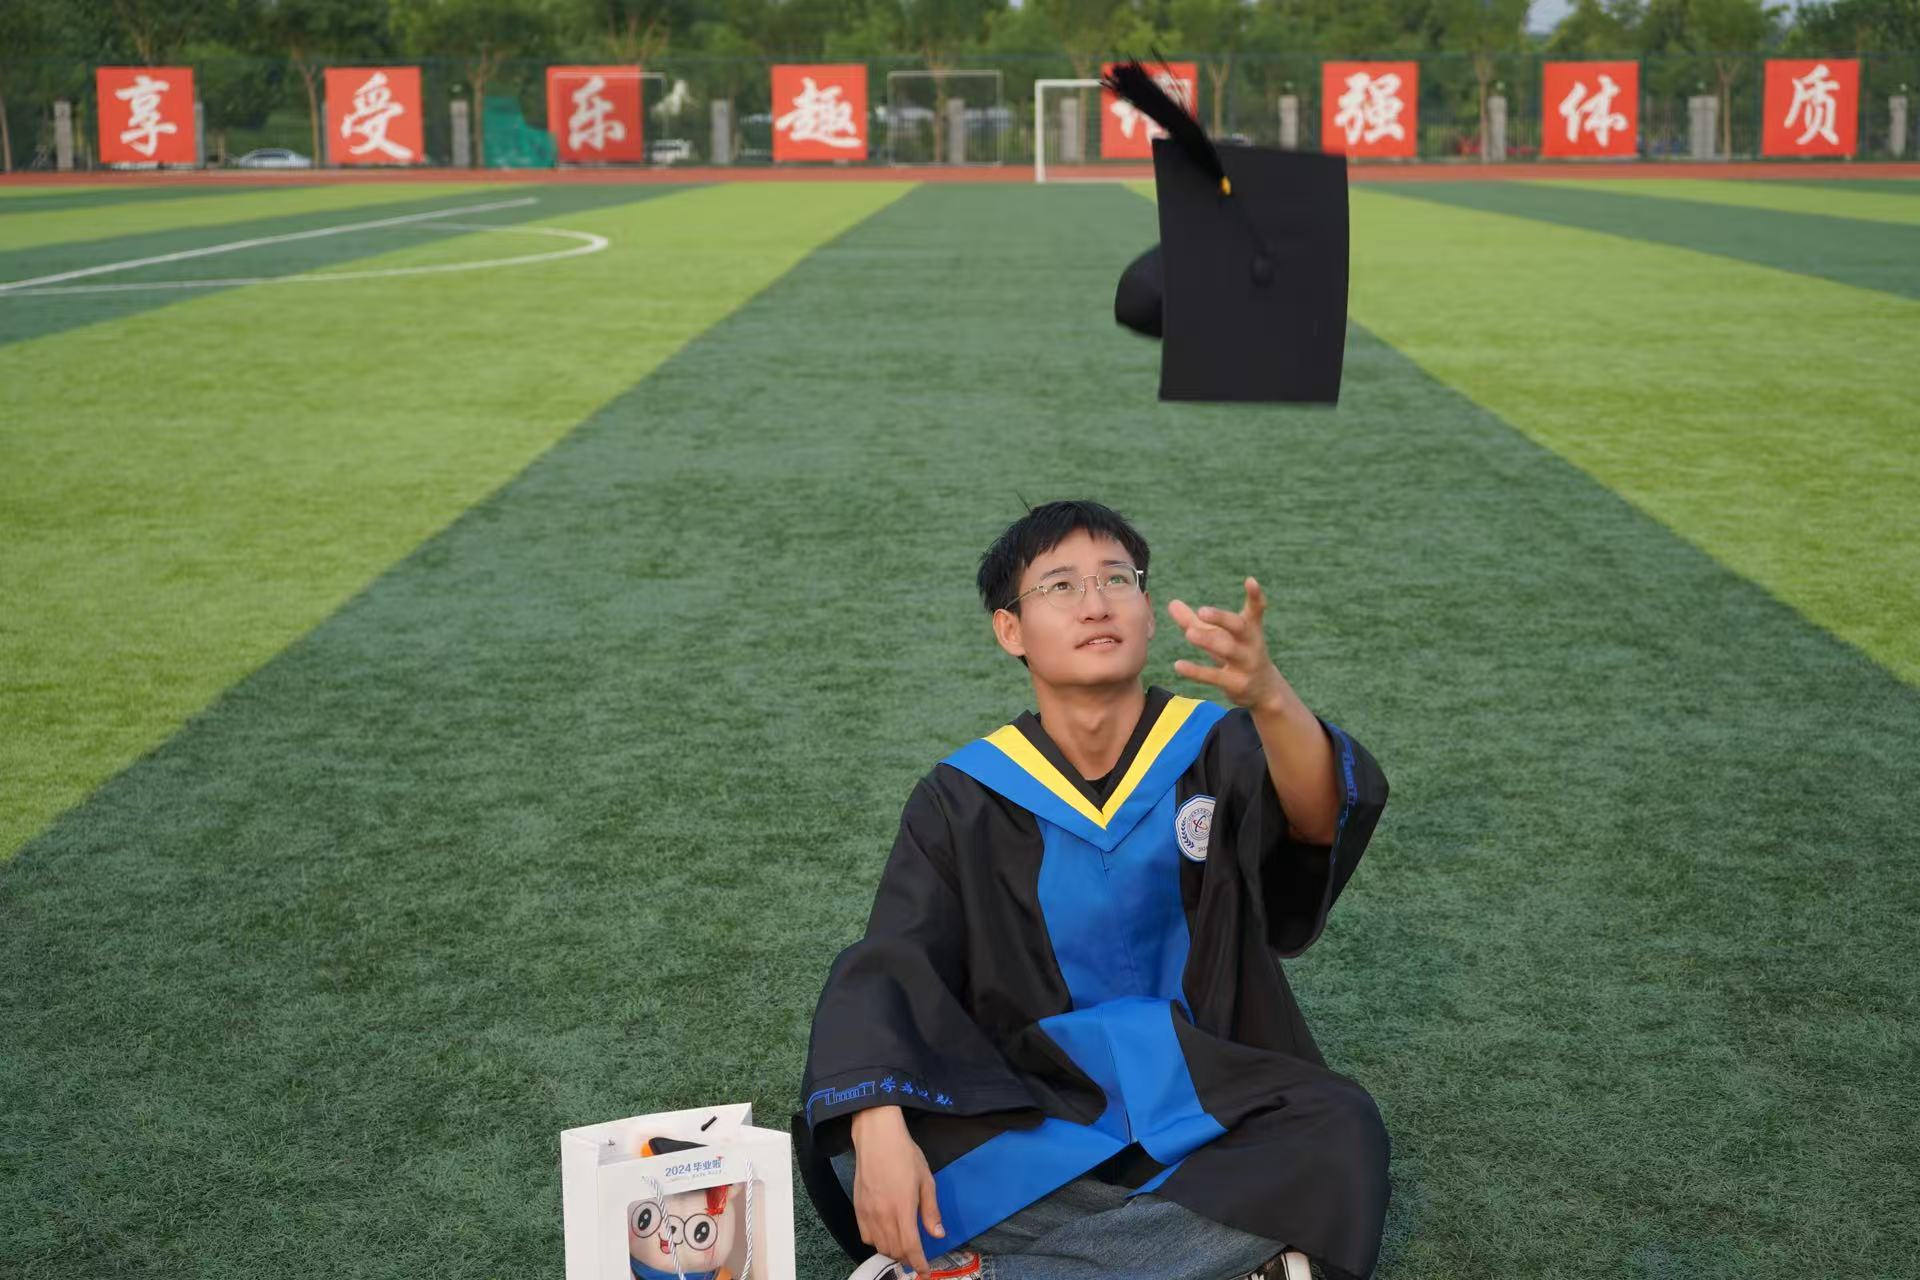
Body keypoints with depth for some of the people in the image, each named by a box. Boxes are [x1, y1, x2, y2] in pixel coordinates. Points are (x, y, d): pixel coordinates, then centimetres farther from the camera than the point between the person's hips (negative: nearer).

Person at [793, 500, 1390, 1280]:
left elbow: (1325, 817, -26)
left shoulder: (1218, 751, -4)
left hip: (1206, 1108, 1)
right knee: (852, 1144, -27)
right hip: (1030, 1122, 0)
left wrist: (1270, 698, -49)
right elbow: (887, 972, -13)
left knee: (1341, 1136, -31)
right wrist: (879, 1129, -33)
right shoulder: (963, 801, -1)